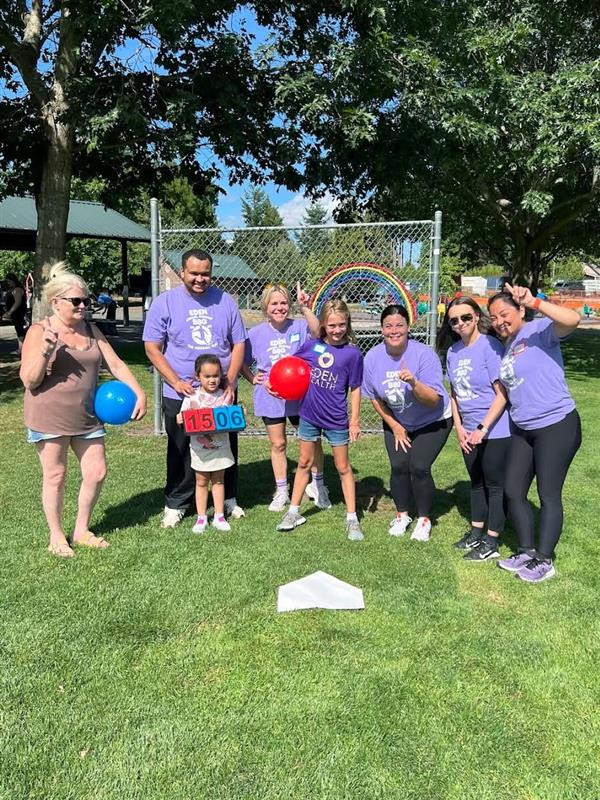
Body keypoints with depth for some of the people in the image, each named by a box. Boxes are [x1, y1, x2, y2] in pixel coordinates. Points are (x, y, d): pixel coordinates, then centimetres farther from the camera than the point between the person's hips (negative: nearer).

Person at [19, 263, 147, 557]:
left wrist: (139, 392, -5)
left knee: (96, 473, 6)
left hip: (87, 417, 5)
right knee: (55, 476, 6)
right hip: (50, 418, -5)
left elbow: (115, 364, 7)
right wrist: (45, 352, -26)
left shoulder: (91, 330, 8)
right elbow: (29, 381, -9)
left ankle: (82, 530, 27)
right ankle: (57, 535, 25)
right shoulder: (39, 331, -7)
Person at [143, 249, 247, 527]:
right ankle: (175, 504, 24)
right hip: (180, 394, -2)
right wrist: (177, 382, -13)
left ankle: (228, 498, 31)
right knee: (181, 451, 8)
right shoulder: (165, 303, -3)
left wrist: (230, 382, -6)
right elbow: (152, 348, -3)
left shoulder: (225, 301, 3)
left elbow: (238, 345, 5)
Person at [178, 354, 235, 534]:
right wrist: (180, 419, -27)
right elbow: (182, 419, -6)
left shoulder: (225, 396, -1)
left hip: (220, 446, 1)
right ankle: (201, 518, 19)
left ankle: (219, 516, 21)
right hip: (200, 447, -1)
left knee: (218, 480, 12)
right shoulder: (192, 397, -6)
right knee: (201, 482, 9)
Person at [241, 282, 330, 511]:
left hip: (300, 394, -1)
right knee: (277, 444, 11)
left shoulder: (299, 327, -7)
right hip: (270, 396, 1)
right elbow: (242, 362, 7)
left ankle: (317, 485, 29)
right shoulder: (256, 333, -2)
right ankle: (281, 492, 26)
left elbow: (317, 331, -29)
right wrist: (254, 379, -7)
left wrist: (304, 307, -38)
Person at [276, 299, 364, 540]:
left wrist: (355, 420, -6)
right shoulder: (311, 345, -4)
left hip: (337, 420, -3)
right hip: (309, 415, 3)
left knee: (343, 467, 9)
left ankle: (352, 519, 20)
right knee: (304, 463, 15)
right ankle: (294, 512, 28)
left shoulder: (352, 353, -12)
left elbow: (355, 389, -6)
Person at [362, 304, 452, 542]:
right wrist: (394, 426, -1)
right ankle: (402, 516, 20)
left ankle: (424, 520, 12)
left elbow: (434, 400, -29)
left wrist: (414, 383, -47)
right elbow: (374, 397, 0)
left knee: (419, 468, -13)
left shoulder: (424, 354, -26)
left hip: (432, 422, -3)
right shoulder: (372, 357, -14)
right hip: (396, 422, 3)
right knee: (399, 467, -6)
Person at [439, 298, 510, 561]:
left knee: (495, 485, 4)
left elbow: (502, 394, -17)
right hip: (469, 433, 7)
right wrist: (459, 428, 2)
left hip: (495, 431, -7)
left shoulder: (489, 346, -15)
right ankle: (476, 533, 33)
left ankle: (491, 543, 15)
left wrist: (483, 429, -19)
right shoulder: (453, 352, 5)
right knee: (476, 482, 19)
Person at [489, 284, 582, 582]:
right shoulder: (505, 349, 12)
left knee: (548, 495, 2)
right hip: (522, 430, 8)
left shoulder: (539, 330, -10)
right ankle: (527, 551, 27)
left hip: (556, 425, -8)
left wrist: (533, 302, -35)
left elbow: (572, 320, -31)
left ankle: (544, 561, 16)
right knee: (513, 491, 11)